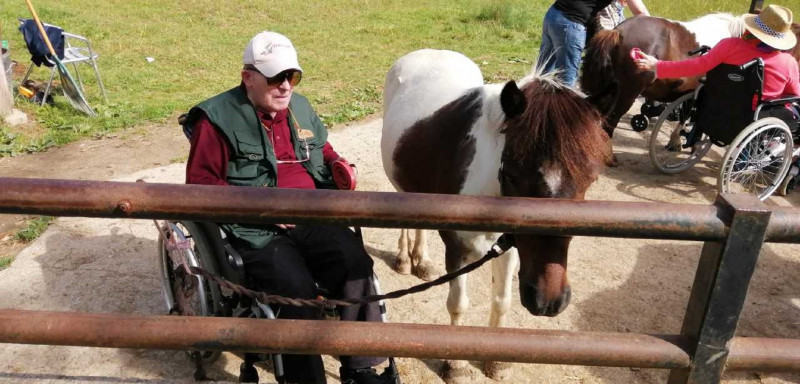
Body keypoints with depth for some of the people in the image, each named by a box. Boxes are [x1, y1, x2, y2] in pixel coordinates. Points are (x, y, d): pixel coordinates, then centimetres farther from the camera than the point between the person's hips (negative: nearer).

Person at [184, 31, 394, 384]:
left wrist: (337, 164, 7)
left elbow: (322, 150, 32)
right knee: (297, 289, -27)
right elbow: (199, 183, -8)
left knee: (357, 264, -17)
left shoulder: (300, 107, 15)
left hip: (312, 218, 6)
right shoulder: (218, 119, -5)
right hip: (255, 229, -5)